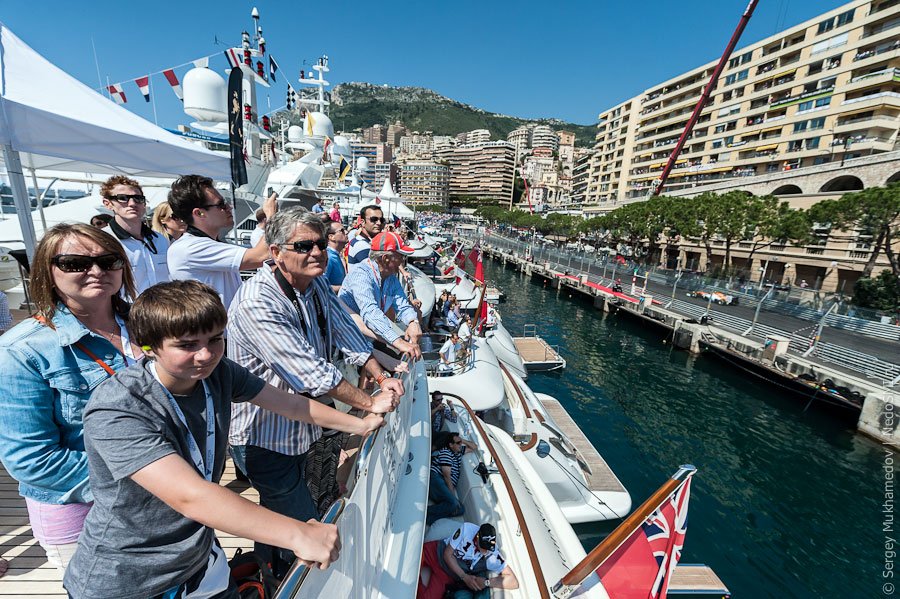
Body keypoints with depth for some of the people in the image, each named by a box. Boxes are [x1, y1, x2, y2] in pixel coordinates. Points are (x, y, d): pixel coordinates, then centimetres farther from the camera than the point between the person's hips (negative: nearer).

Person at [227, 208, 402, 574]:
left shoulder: (316, 283, -1)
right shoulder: (257, 304, -29)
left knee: (326, 510, 25)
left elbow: (345, 332, 1)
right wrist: (370, 403, -23)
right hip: (267, 437, -8)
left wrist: (382, 377, -8)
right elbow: (309, 372, -31)